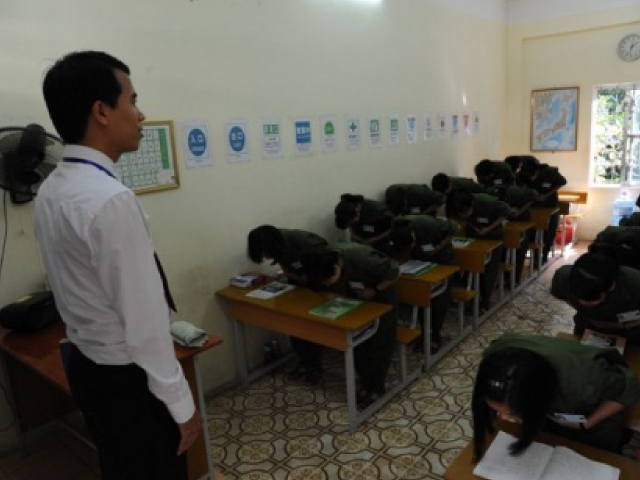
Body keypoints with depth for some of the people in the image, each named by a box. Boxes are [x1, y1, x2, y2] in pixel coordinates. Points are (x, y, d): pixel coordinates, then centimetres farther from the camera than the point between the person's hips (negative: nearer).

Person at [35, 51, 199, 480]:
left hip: (88, 365, 8)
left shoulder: (52, 191, 1)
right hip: (128, 379, -8)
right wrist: (181, 404, -15)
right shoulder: (112, 199, -28)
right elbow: (143, 319, -26)